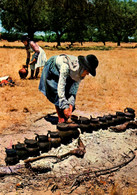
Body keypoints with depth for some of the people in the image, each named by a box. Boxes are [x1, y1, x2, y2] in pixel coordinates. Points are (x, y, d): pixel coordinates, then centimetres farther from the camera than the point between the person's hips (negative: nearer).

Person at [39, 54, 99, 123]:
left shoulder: (81, 71, -22)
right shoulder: (66, 66, -43)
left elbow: (75, 87, -16)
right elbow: (61, 86, -42)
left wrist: (71, 104, -26)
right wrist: (65, 106, -43)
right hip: (52, 70, -6)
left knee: (68, 94, -8)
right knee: (58, 95, -18)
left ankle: (65, 119, -3)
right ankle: (61, 120, -14)